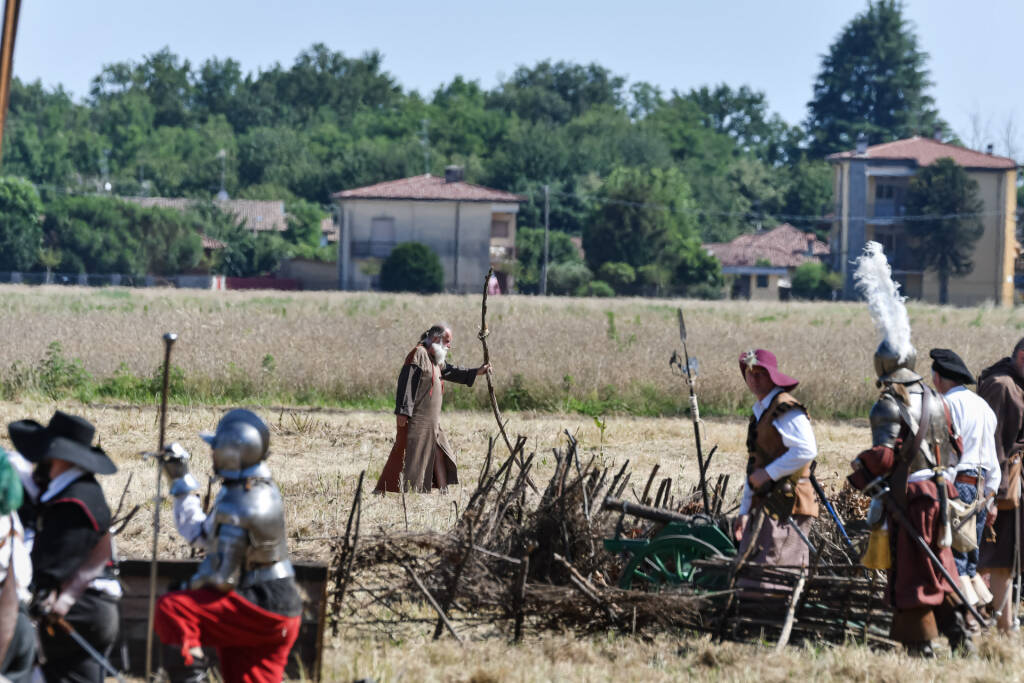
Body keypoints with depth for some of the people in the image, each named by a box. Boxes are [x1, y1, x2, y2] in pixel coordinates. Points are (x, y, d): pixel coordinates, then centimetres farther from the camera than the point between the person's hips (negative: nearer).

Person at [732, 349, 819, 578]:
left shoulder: (786, 410, -10)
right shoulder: (759, 412, 22)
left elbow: (806, 450, -24)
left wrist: (768, 473, -18)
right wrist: (745, 511, 24)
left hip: (786, 505, -10)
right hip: (765, 506, 10)